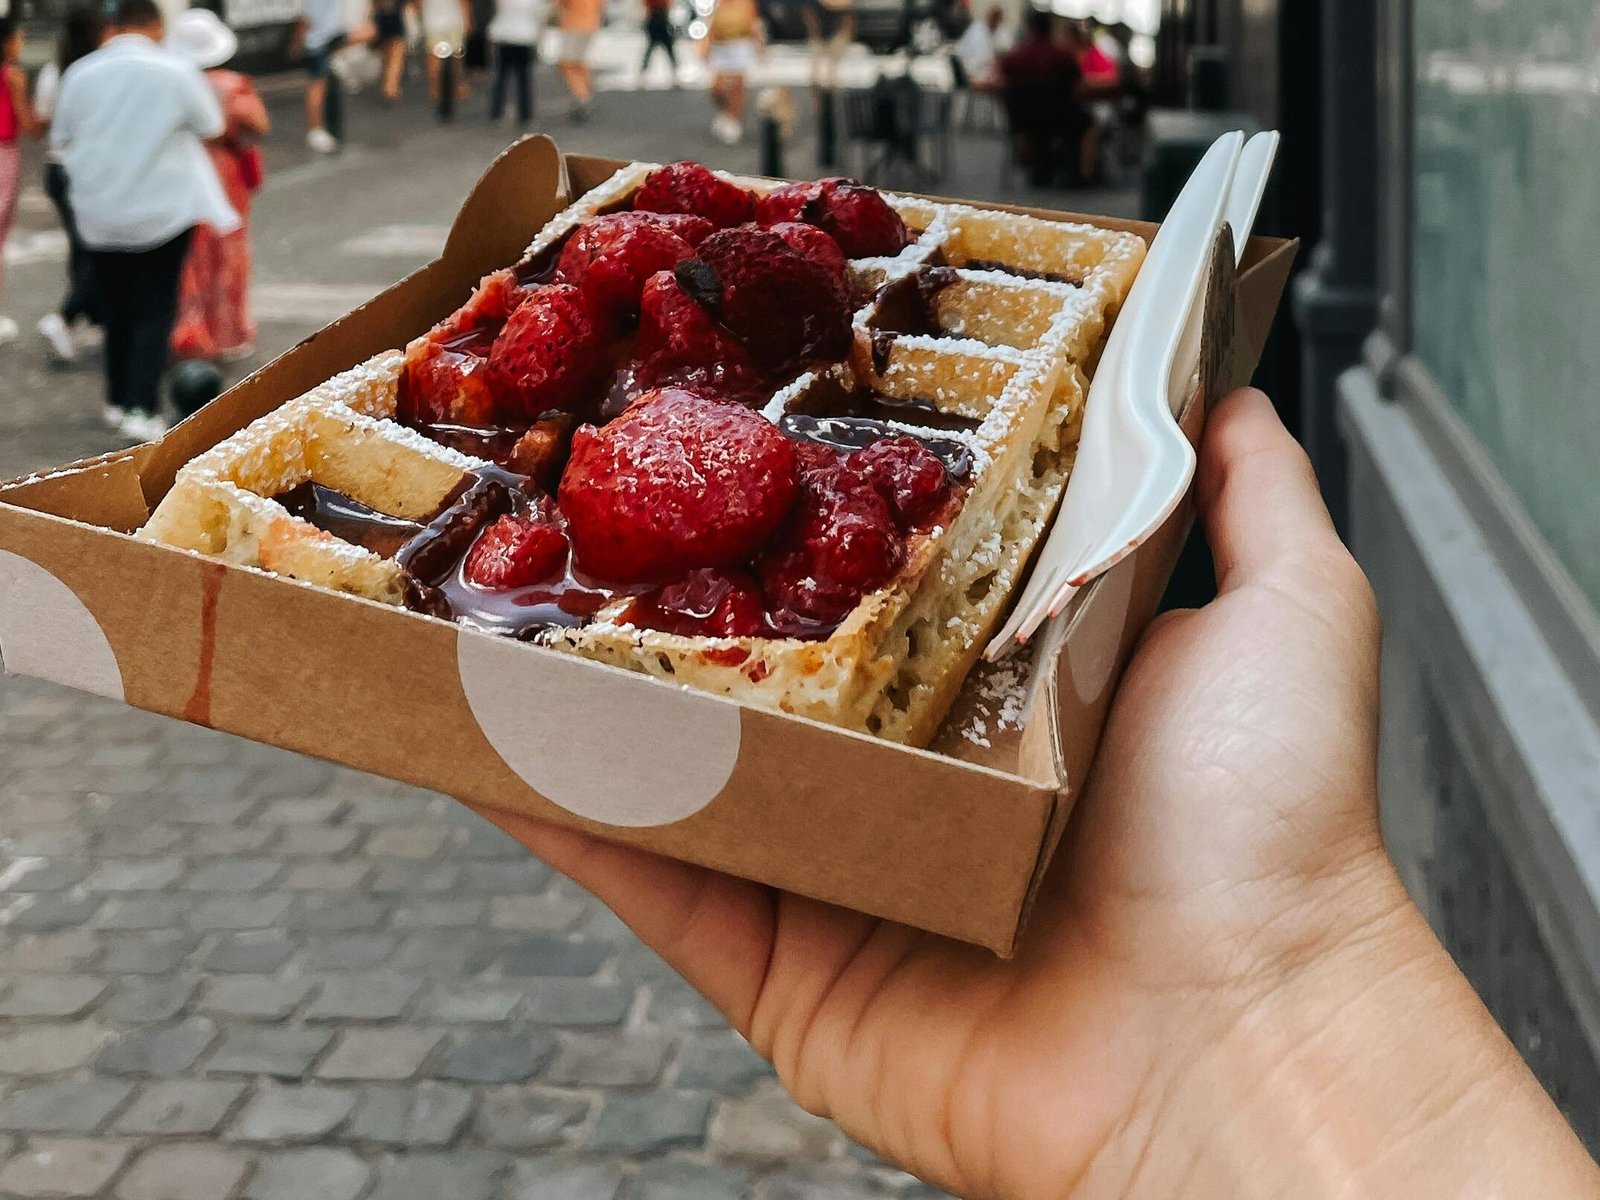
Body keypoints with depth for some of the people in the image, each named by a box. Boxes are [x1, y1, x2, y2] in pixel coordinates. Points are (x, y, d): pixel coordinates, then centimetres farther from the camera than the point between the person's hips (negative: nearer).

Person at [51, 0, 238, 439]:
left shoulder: (80, 73, -1)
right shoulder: (176, 71, -9)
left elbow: (60, 139, 10)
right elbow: (212, 126, 4)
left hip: (98, 213, 3)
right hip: (163, 210, -3)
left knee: (115, 308, 15)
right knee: (155, 311, 2)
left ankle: (117, 401, 23)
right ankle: (142, 408, -7)